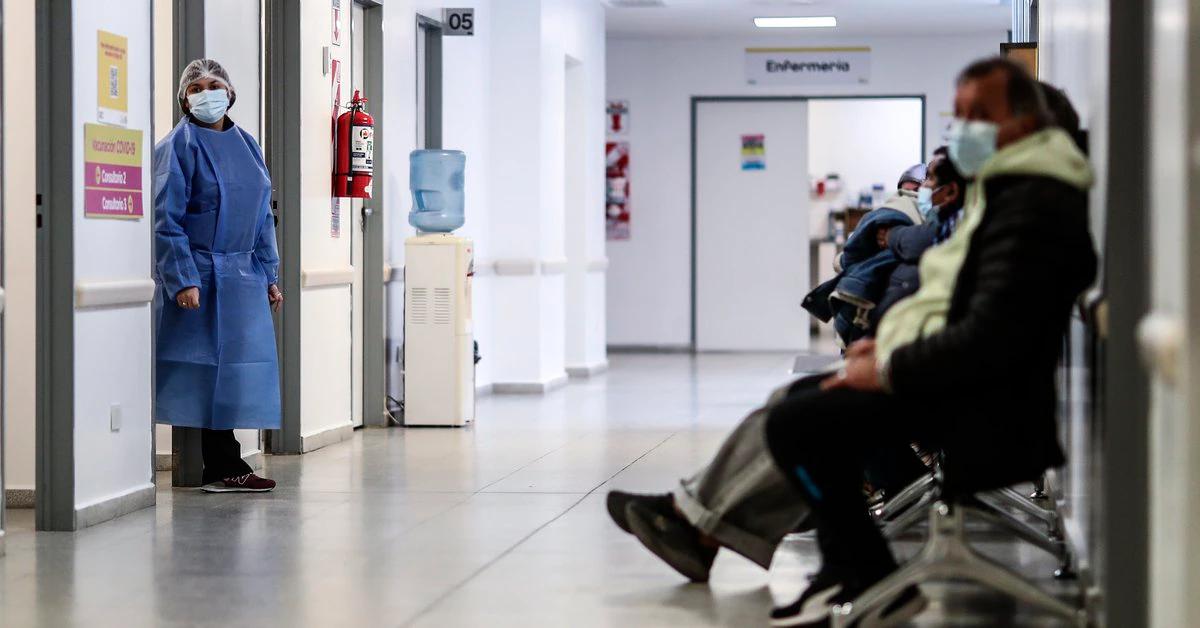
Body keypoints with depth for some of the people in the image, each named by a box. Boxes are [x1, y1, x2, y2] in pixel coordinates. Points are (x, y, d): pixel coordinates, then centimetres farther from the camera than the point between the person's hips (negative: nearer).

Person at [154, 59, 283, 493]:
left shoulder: (245, 144, 14)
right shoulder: (179, 146, -6)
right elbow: (166, 219, -11)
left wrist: (269, 274, 14)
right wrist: (183, 279, -18)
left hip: (243, 277, 7)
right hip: (199, 276, -6)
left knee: (241, 363, 5)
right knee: (211, 366, -4)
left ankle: (224, 468, 11)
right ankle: (223, 467, 1)